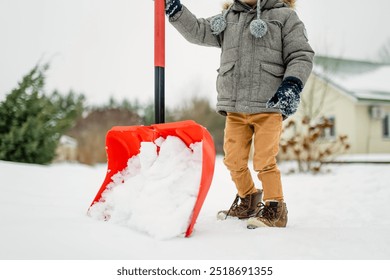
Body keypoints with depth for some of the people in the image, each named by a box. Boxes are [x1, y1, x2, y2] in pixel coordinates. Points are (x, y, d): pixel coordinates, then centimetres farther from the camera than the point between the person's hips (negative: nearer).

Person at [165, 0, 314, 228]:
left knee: (264, 161, -10)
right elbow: (197, 31, 17)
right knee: (234, 160, 10)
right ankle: (248, 200, 31)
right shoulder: (227, 19, 16)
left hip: (269, 107, -5)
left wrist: (292, 85, -17)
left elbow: (301, 55, -2)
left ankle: (275, 209, 5)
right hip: (234, 109, 5)